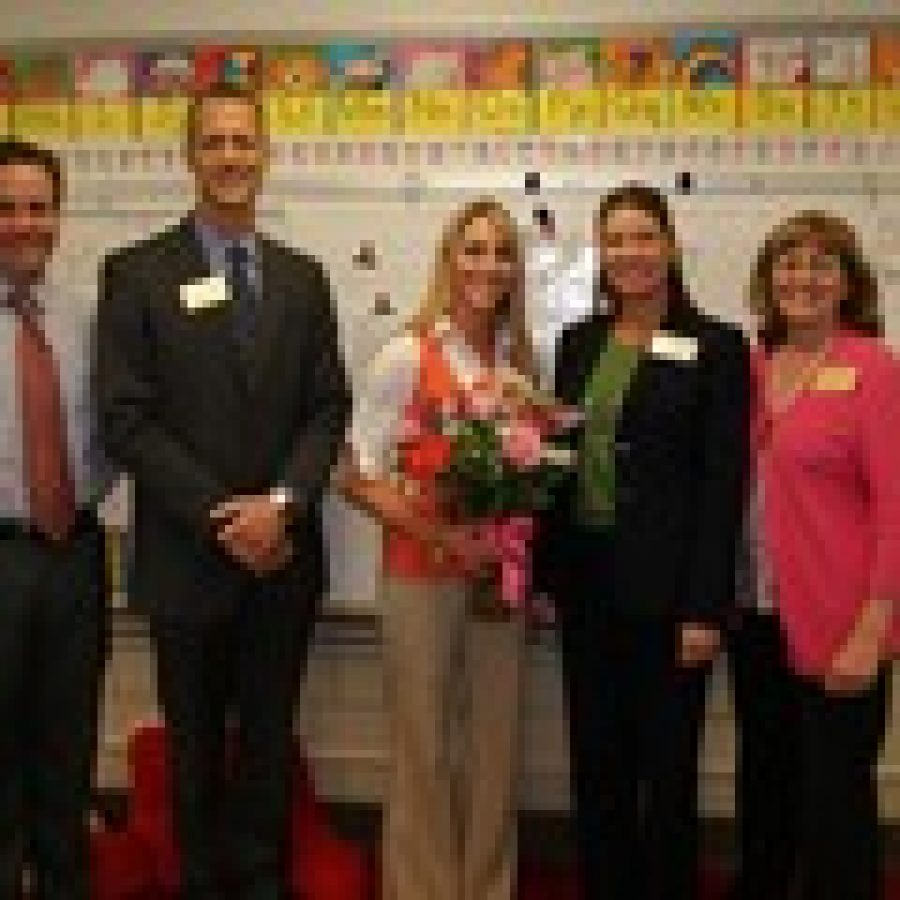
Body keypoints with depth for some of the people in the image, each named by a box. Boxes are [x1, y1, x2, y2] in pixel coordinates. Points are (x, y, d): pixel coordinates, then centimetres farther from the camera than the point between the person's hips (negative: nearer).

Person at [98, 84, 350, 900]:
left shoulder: (302, 276, 8)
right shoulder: (137, 272, -3)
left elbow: (328, 409, 4)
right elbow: (126, 418, -9)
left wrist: (281, 504, -12)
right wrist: (221, 516, -15)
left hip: (283, 553, 3)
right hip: (187, 556, -2)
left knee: (269, 739, 13)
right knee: (196, 743, 12)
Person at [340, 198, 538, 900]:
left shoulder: (522, 362, 5)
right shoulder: (407, 355, -8)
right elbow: (360, 476, -8)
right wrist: (435, 532, -18)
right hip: (422, 578, -4)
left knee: (495, 750, 12)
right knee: (422, 750, 5)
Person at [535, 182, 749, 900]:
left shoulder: (717, 347, -5)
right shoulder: (578, 341, 10)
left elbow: (724, 485, -9)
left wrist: (706, 607, -14)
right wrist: (543, 565, 6)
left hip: (666, 588, -5)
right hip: (586, 583, 5)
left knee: (667, 763, 6)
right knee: (596, 760, 13)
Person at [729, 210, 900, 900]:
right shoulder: (754, 368, 7)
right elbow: (738, 488, 9)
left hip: (835, 631, -5)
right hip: (756, 617, 5)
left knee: (835, 798, 5)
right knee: (764, 785, 18)